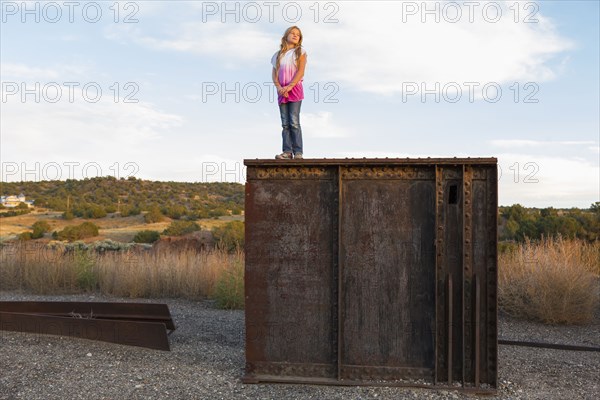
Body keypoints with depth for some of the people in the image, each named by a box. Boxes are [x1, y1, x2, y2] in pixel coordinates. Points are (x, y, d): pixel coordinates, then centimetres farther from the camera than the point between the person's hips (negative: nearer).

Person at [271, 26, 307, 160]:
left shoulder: (300, 52, 8)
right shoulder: (278, 55, 18)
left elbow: (301, 71, -5)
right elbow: (274, 74, 9)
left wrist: (289, 87, -16)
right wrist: (279, 88, -10)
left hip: (295, 89, -4)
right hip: (282, 91, 4)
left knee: (294, 122, -12)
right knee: (285, 123, -1)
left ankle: (298, 152, -12)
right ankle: (287, 151, -4)